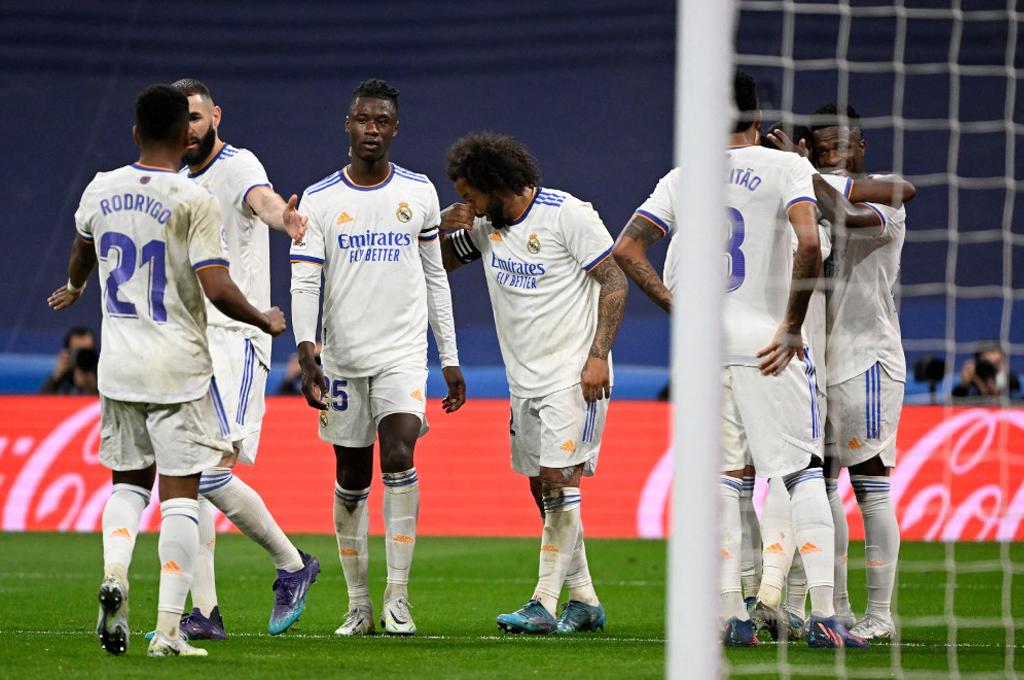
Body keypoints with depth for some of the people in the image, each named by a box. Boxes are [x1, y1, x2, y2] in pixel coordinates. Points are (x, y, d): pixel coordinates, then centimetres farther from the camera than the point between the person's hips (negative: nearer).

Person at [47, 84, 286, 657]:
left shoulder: (101, 190, 4)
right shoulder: (194, 201, -13)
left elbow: (83, 250, 26)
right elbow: (217, 289, -19)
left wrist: (73, 289, 49)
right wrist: (265, 321, 1)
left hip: (118, 365, 5)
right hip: (179, 368, -5)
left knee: (129, 480, 19)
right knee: (181, 493, 0)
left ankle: (115, 573, -8)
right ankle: (169, 628, -5)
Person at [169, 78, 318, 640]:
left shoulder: (238, 167, -9)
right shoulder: (178, 183, 16)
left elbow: (262, 200, -33)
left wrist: (283, 217, -57)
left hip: (234, 339, -8)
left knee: (211, 473, -17)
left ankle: (292, 565, 3)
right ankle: (204, 611, 7)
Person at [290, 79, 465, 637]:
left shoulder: (419, 192, 6)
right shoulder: (319, 200, 0)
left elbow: (434, 277, 12)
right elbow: (303, 284, -6)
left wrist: (450, 358, 10)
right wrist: (307, 357, -19)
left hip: (403, 354, 0)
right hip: (343, 356, 0)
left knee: (399, 456, -19)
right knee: (351, 480, 6)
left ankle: (397, 598, -15)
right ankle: (358, 605, 16)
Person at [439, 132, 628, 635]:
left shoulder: (567, 215, -13)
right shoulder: (485, 224, 7)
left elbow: (614, 282, -11)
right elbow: (440, 263, 19)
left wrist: (598, 354, -18)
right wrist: (446, 227, -3)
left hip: (574, 374, -8)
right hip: (525, 379, 8)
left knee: (559, 480, -13)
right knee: (542, 486, 8)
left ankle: (544, 604, -16)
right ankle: (584, 600, 17)